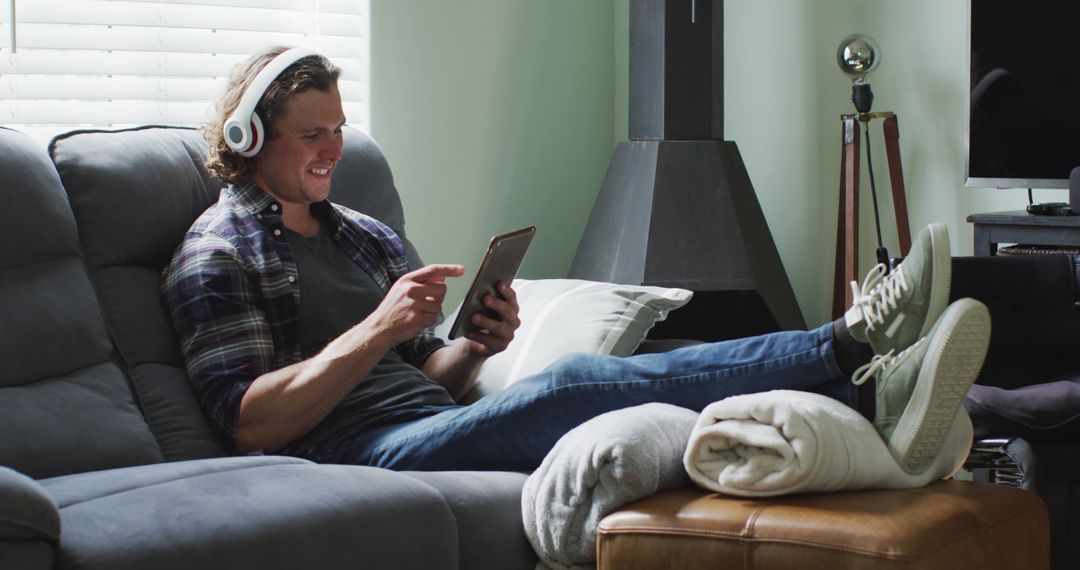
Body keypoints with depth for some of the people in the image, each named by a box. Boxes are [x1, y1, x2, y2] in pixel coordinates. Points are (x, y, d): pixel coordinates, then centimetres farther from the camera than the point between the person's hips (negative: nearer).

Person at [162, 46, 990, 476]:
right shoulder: (217, 254, 4)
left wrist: (476, 347, 1)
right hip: (354, 458, -7)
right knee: (572, 385, -30)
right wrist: (376, 330, -16)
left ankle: (865, 393, -40)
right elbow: (249, 421, -9)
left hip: (436, 429, 8)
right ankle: (848, 355, -41)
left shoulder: (367, 236, 26)